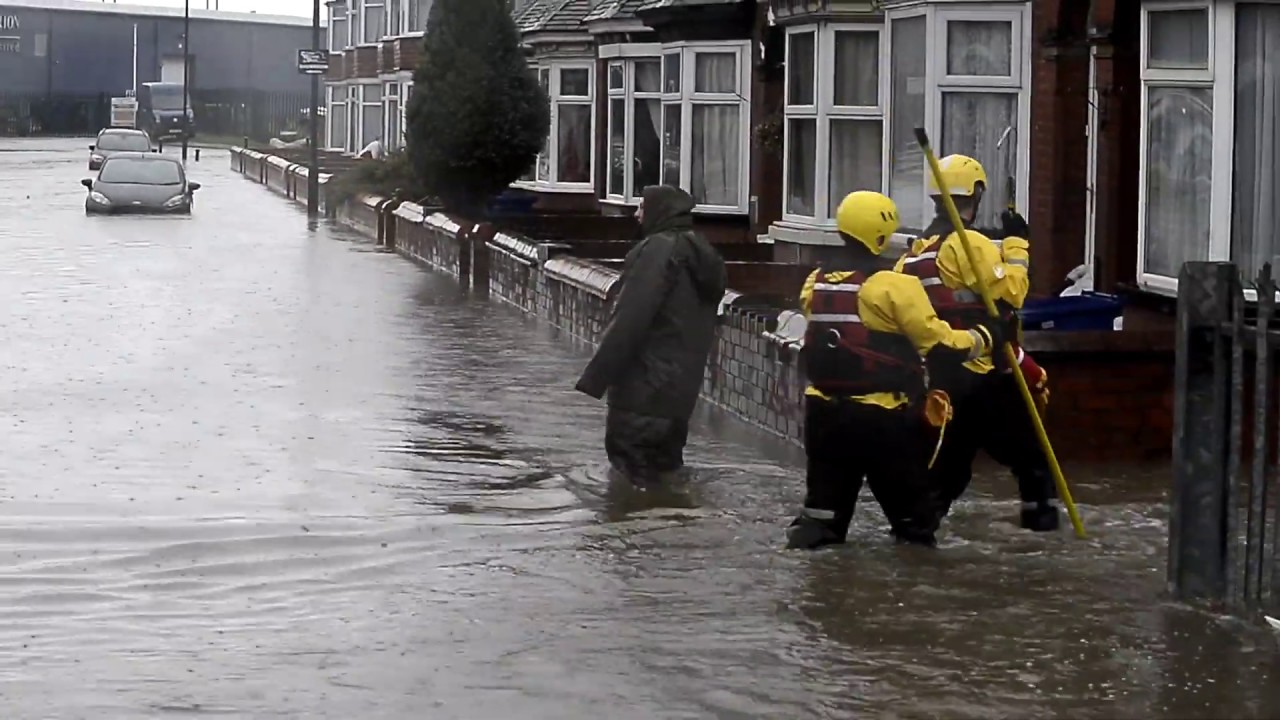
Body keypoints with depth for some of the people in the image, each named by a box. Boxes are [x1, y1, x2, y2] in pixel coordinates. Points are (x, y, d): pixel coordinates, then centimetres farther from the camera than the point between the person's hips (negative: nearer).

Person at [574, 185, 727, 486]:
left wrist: (596, 377, -20)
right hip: (681, 387, 9)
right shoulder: (702, 255, 14)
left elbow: (630, 319, -21)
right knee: (665, 464, 16)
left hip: (645, 385, -9)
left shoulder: (659, 249, -15)